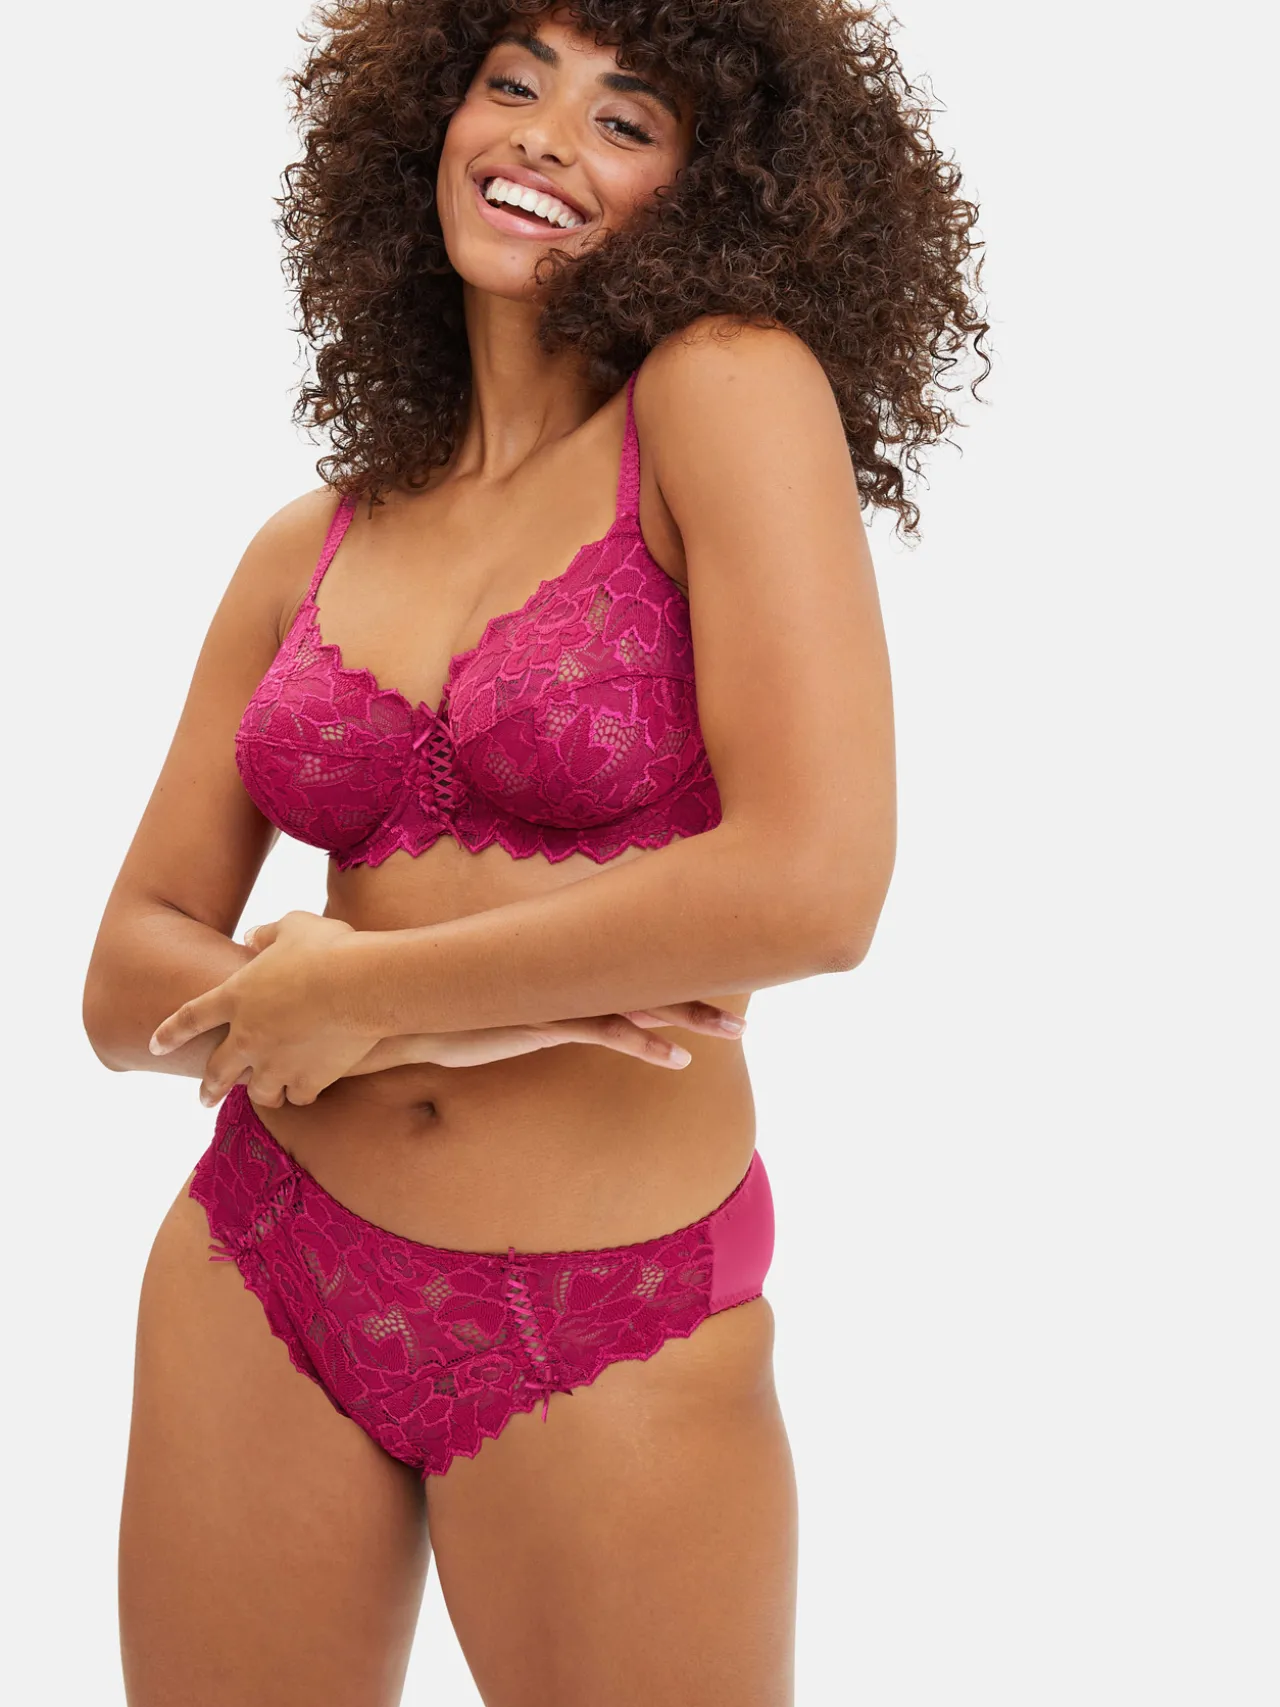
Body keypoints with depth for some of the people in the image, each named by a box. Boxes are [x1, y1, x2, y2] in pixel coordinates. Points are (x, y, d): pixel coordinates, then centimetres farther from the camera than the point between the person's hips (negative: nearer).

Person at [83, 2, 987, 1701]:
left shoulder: (732, 388, -9)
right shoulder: (309, 550, 5)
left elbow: (813, 885, -21)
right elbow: (132, 979, 5)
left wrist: (361, 987, -10)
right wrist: (441, 1020, -14)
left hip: (607, 1340, -4)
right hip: (262, 1285, 5)